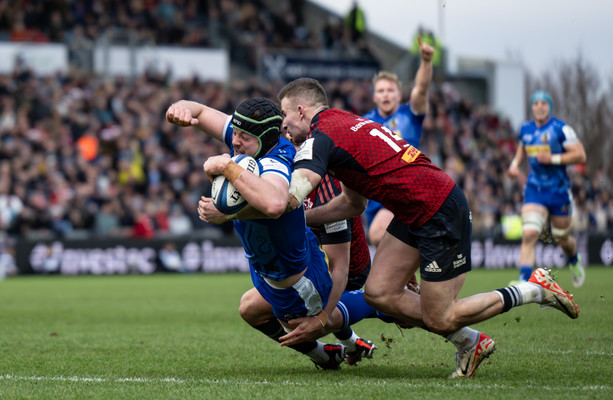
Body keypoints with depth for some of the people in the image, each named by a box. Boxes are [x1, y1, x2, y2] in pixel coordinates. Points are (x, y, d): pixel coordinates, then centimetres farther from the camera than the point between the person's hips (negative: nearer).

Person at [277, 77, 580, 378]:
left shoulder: (320, 137, -13)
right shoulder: (344, 123, 17)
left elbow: (290, 197, -26)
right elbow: (353, 204, 22)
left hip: (440, 213, -10)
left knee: (440, 320, -1)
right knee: (379, 293, 6)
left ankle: (535, 288, 11)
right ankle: (469, 343, 18)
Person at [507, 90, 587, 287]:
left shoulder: (561, 128, -9)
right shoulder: (525, 129, 7)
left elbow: (580, 155, -13)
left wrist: (553, 159, -21)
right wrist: (515, 164, 7)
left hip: (559, 191, -2)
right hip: (534, 189, 2)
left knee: (561, 239, 12)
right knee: (529, 235, -17)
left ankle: (574, 260, 48)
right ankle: (523, 281, -22)